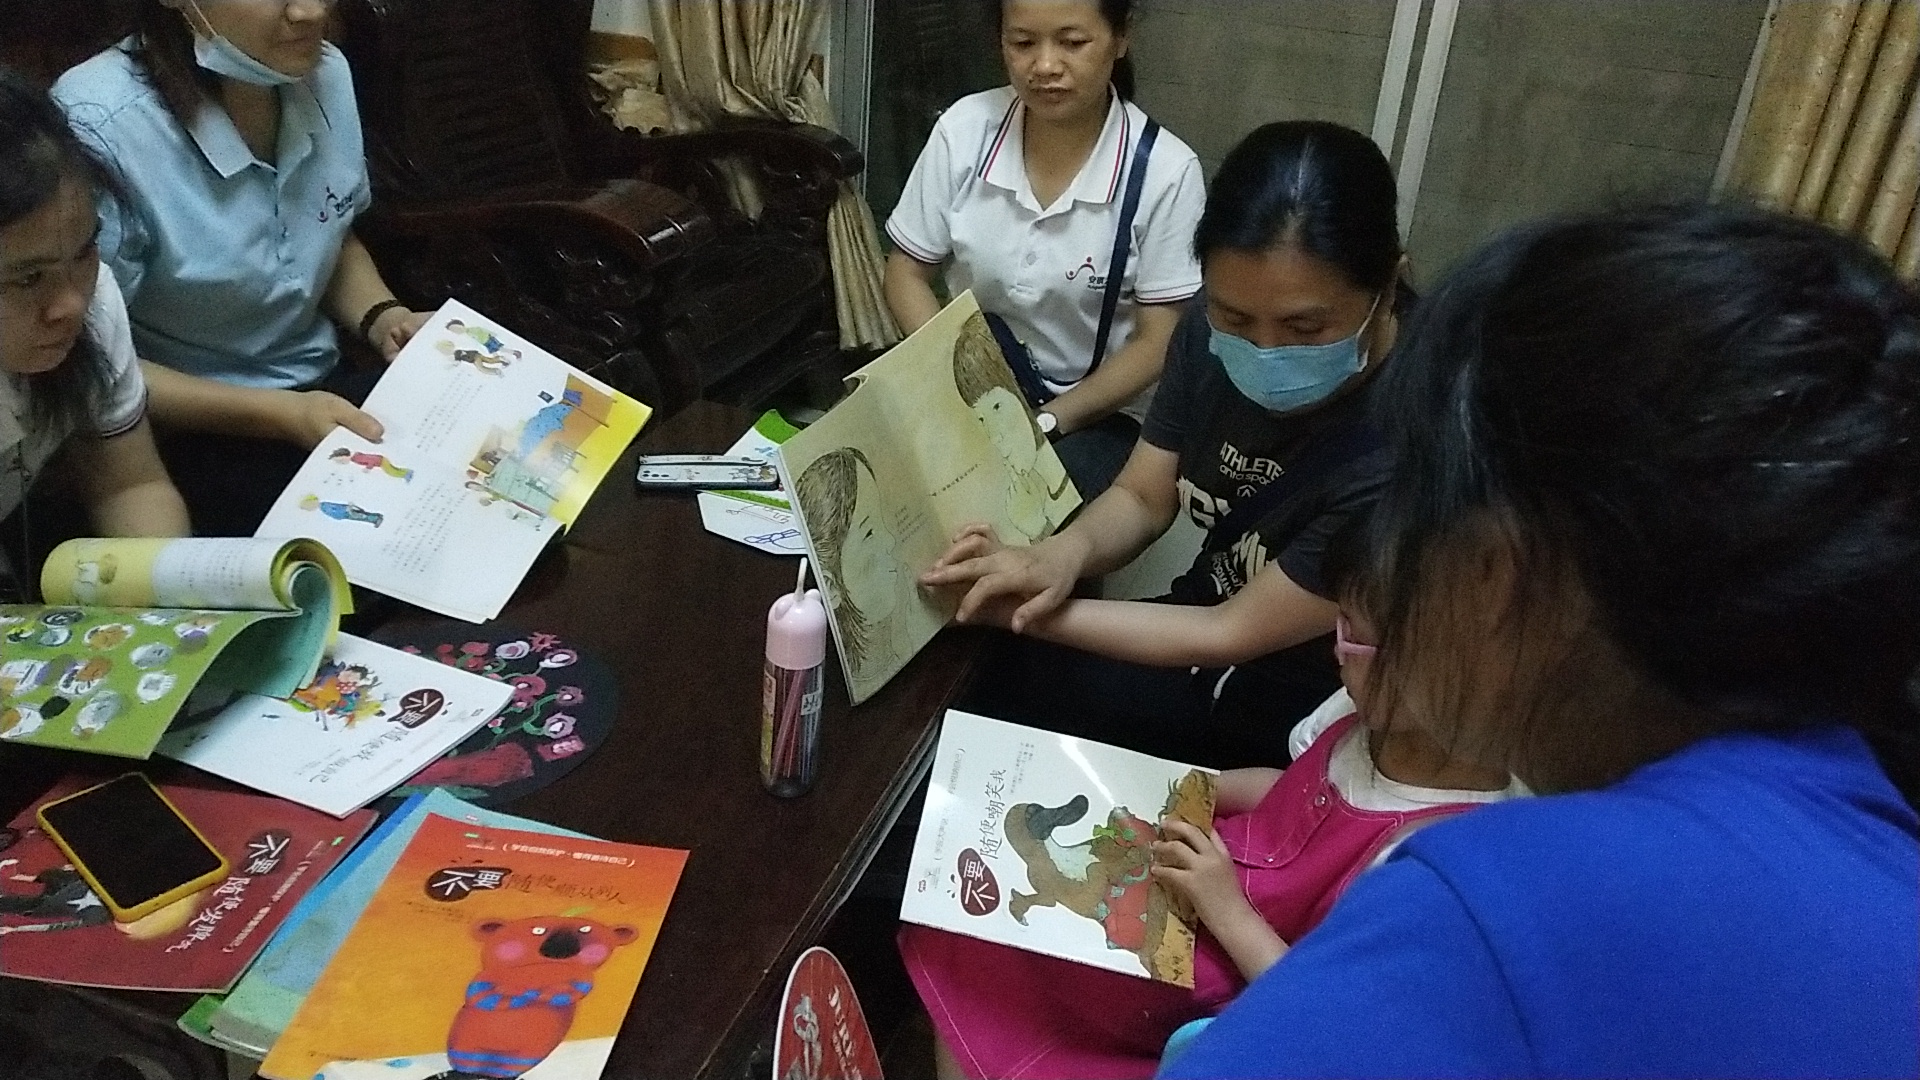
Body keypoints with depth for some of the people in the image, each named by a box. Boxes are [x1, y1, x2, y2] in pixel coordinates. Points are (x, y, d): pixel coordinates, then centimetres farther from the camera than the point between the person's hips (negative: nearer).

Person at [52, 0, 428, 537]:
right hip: (183, 431, -6)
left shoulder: (326, 74, -4)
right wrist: (281, 414, -22)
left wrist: (383, 317, -6)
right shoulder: (101, 129, -23)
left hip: (324, 384, 6)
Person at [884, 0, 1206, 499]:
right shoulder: (964, 129, -7)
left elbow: (1158, 342, -11)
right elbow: (907, 272, 1)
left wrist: (1046, 421, -21)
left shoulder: (1166, 170, -15)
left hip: (1095, 414, -2)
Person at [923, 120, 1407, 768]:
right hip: (1207, 626, 6)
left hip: (1296, 721, -5)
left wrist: (1028, 614, -20)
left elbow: (1235, 635, -23)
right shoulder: (1214, 334, -12)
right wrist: (1065, 553, -23)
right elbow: (1143, 498, 0)